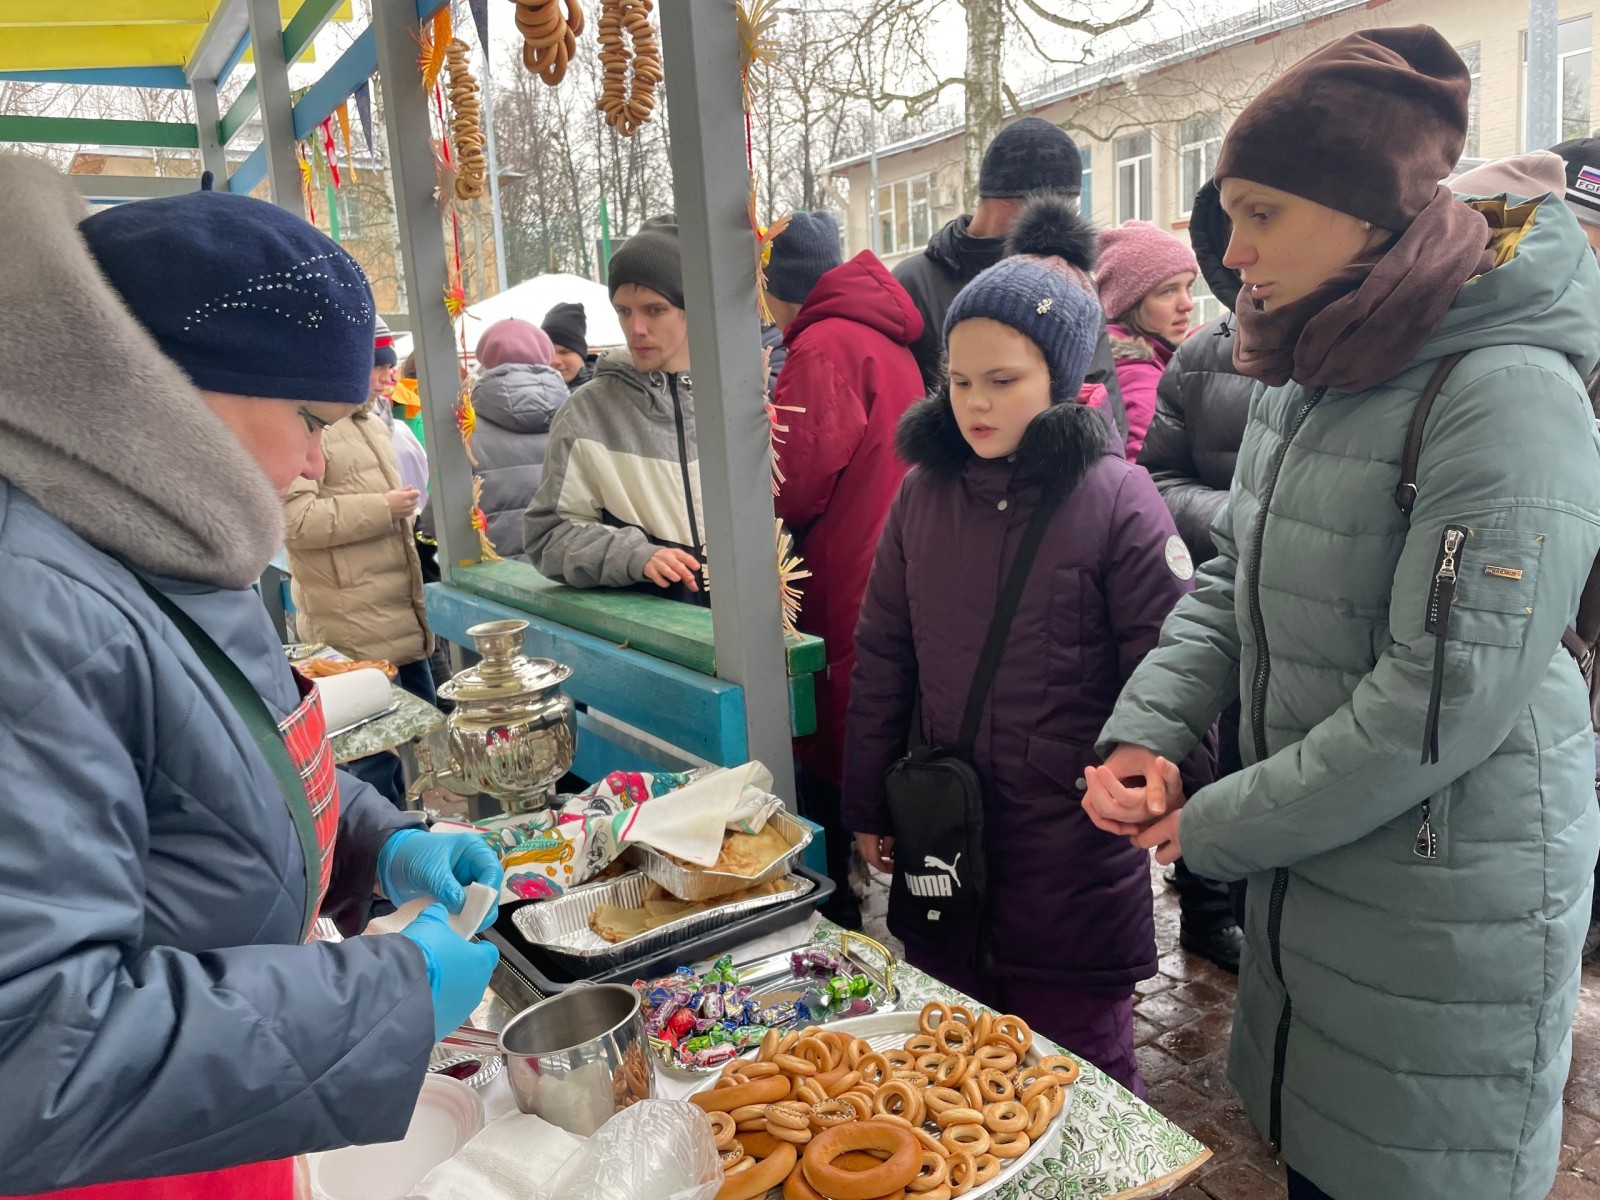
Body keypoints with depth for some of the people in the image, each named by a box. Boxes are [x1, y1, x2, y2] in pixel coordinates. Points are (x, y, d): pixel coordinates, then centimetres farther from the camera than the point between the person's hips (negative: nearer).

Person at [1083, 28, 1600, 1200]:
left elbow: (1440, 705, -25)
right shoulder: (1304, 376, 4)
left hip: (1448, 905, -7)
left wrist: (1218, 829, -15)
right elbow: (1233, 584, 8)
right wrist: (1140, 733, -7)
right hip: (1304, 866, 7)